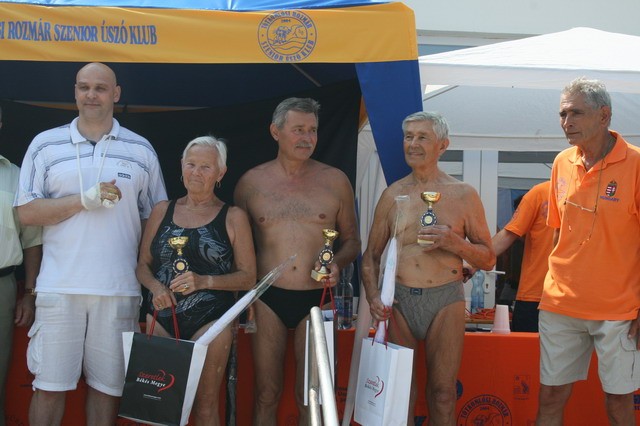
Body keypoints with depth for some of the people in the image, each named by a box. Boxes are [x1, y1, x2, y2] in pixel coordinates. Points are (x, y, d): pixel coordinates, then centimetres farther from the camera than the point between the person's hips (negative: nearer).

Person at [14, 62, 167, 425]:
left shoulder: (141, 150, 9)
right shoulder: (46, 145, 6)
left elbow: (156, 219, 10)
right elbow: (27, 212, 0)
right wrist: (84, 199, -12)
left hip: (120, 290, 1)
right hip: (60, 287, -1)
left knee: (109, 386, 7)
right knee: (49, 386, 2)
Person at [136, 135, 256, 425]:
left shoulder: (233, 218, 3)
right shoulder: (162, 211, 12)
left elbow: (248, 277, 0)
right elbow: (143, 263, 14)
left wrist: (204, 282, -14)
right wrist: (154, 286, -7)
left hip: (209, 321, -2)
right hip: (161, 318, 3)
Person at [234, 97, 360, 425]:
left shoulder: (335, 181, 4)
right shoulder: (250, 182, 4)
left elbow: (352, 240, 10)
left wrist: (337, 262, -11)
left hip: (316, 299, 0)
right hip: (268, 299, 0)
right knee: (266, 395, 4)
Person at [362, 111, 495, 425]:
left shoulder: (463, 194, 4)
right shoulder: (392, 195, 9)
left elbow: (488, 259, 6)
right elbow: (371, 254, 13)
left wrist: (454, 242, -13)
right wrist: (372, 296, -4)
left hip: (445, 300, -2)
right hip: (398, 299, 2)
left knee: (442, 392, 3)